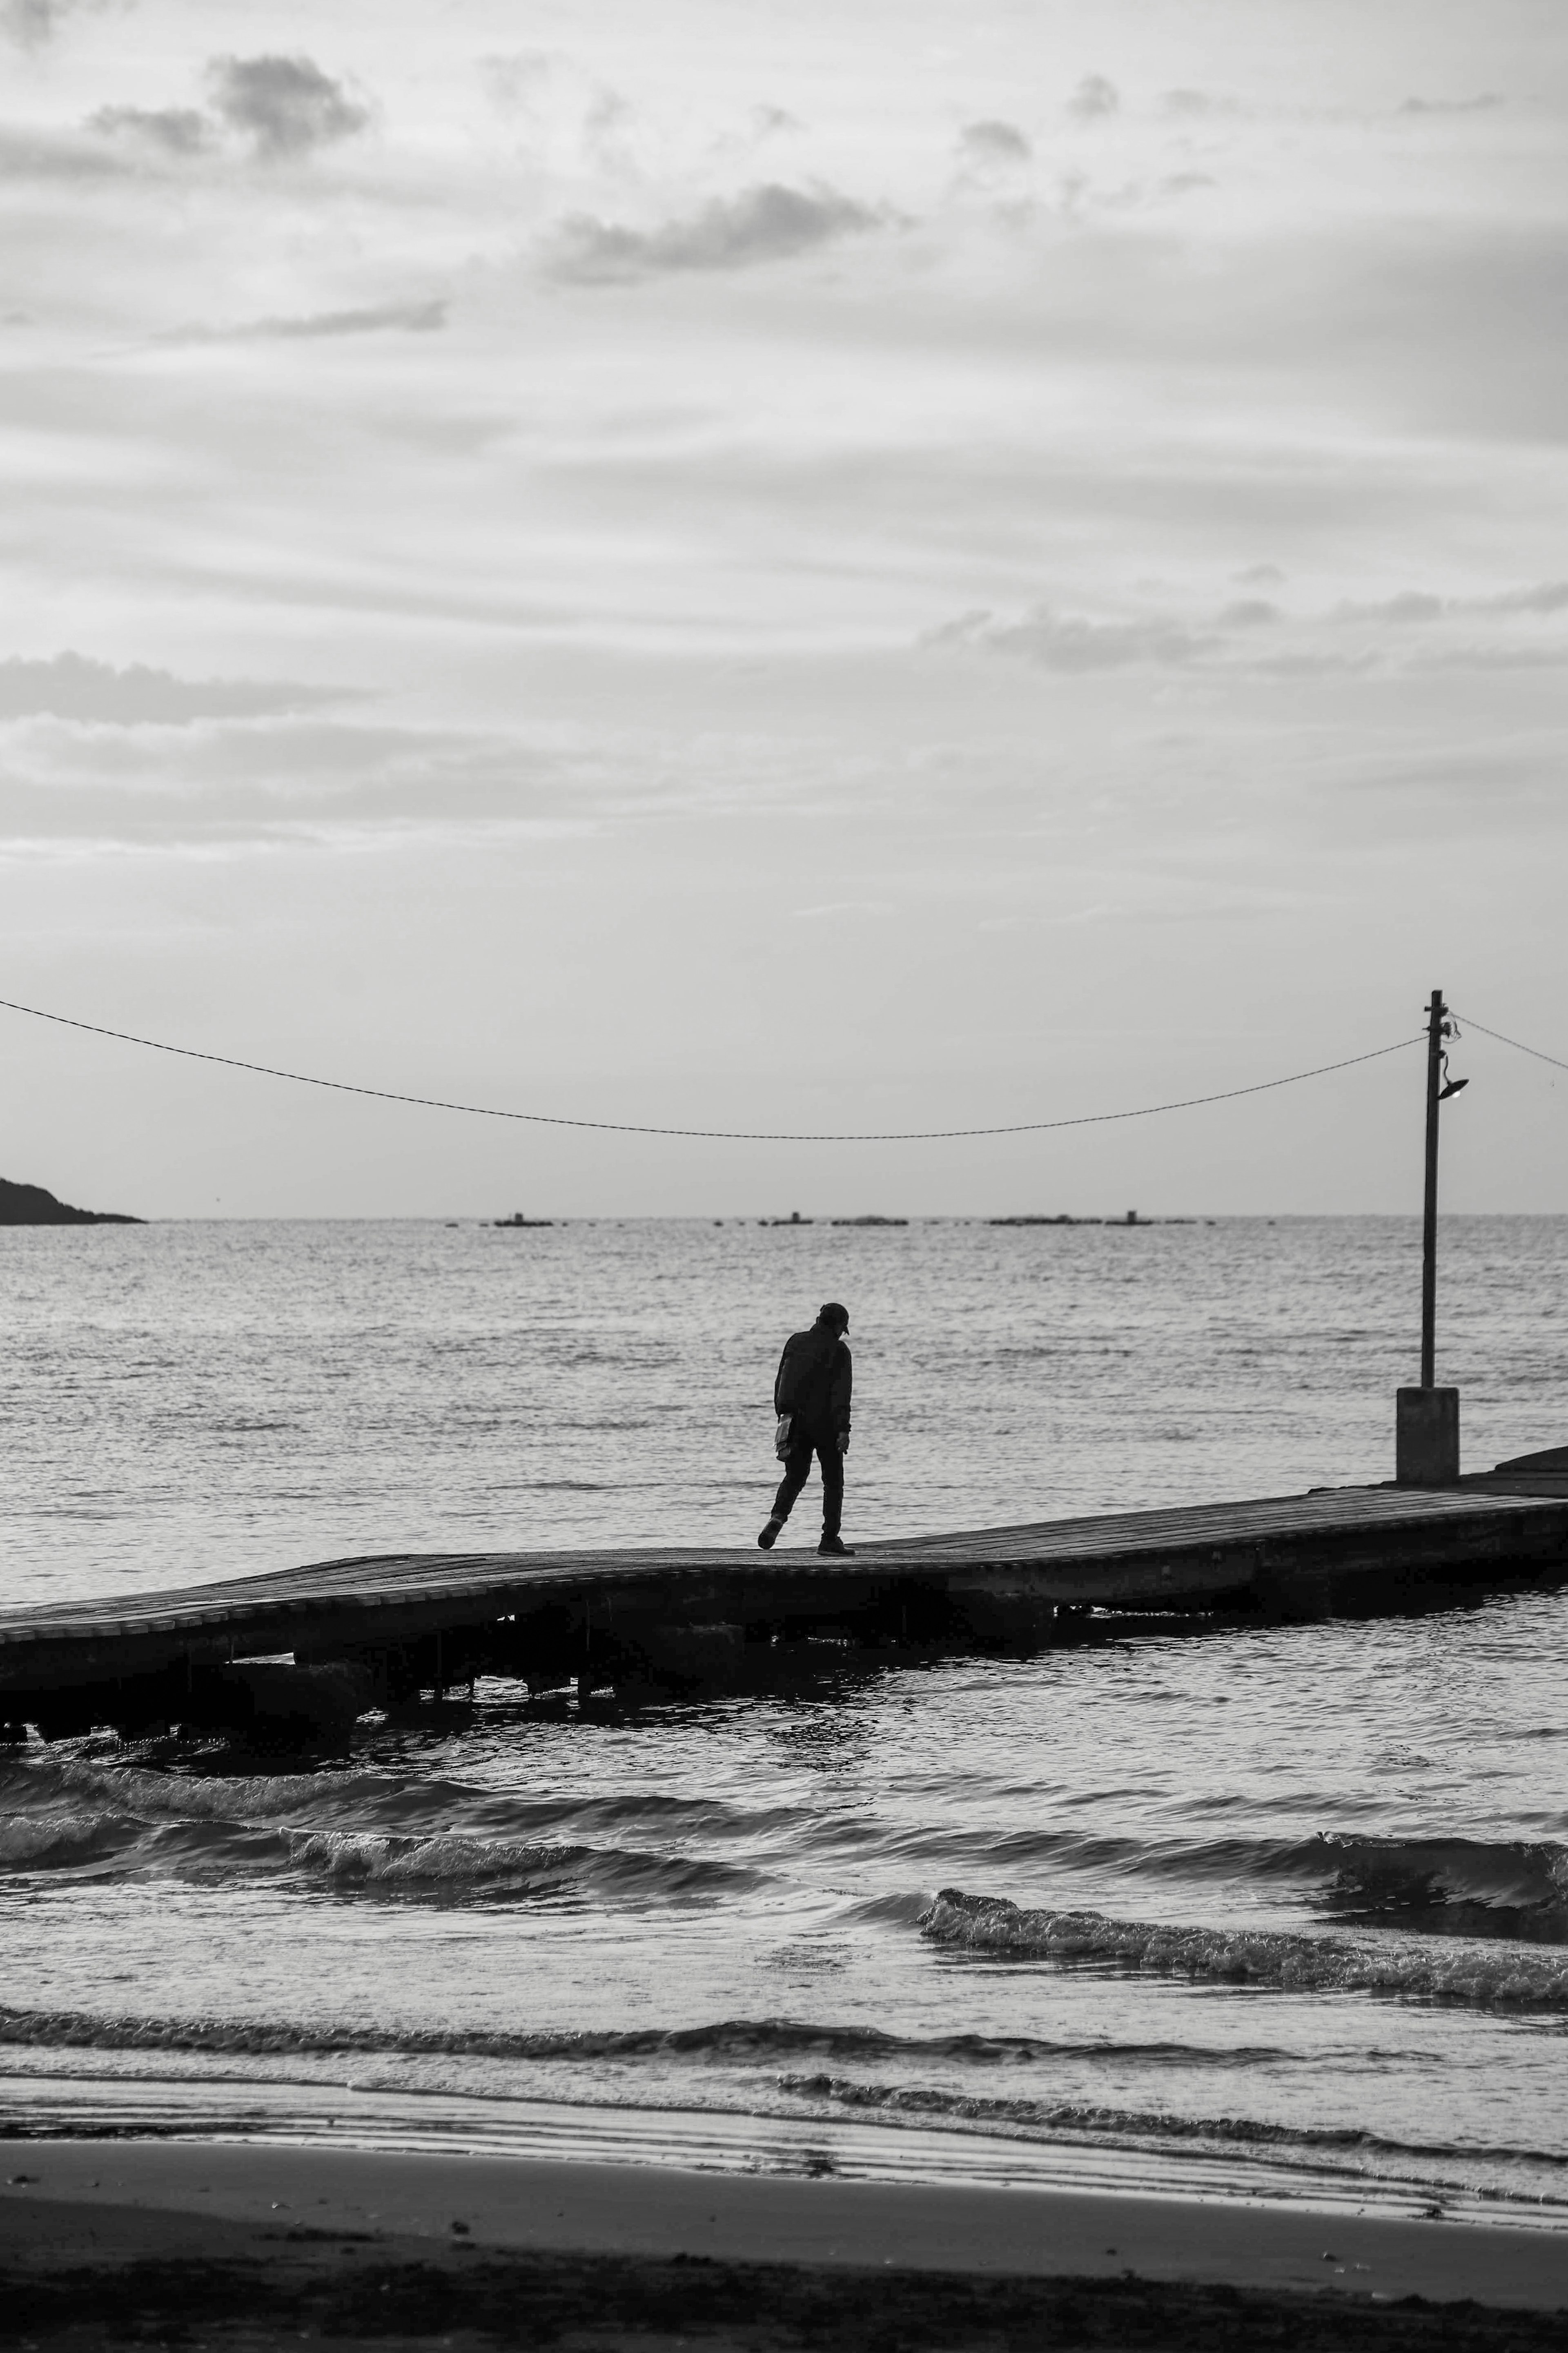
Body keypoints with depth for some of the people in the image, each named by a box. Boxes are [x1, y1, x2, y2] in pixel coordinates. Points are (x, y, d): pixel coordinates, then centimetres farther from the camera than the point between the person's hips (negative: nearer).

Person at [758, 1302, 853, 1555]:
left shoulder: (796, 1342, 8)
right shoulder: (838, 1350, -7)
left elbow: (781, 1381, 12)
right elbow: (841, 1393, -14)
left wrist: (782, 1414, 21)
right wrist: (843, 1430, -18)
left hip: (794, 1421, 4)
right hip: (824, 1423, -4)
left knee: (795, 1477, 13)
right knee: (833, 1480, 8)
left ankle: (778, 1518, -15)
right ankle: (830, 1539, 4)